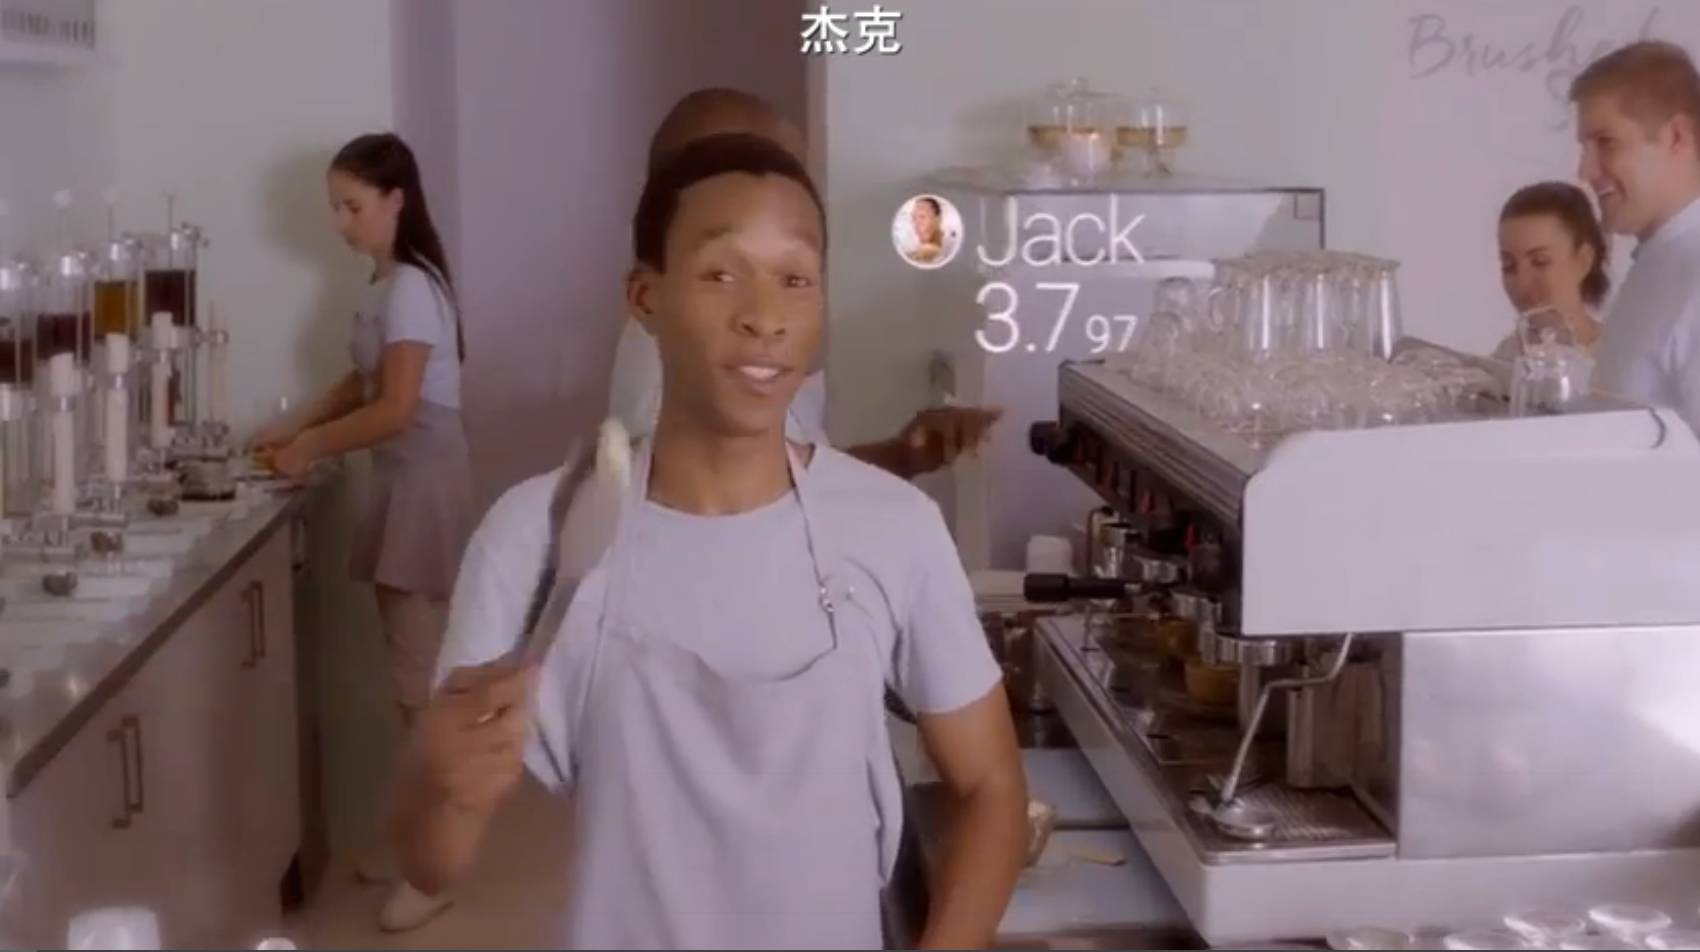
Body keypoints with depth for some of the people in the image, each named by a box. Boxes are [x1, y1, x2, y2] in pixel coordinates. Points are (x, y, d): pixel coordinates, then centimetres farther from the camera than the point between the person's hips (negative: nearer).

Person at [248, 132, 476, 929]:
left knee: (423, 673, -6)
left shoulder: (410, 287, -17)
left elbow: (396, 410, -21)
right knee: (412, 667, 14)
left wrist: (311, 448, -11)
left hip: (425, 482, -10)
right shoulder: (388, 284, 13)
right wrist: (294, 426, 10)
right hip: (401, 483, 10)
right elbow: (364, 382, 21)